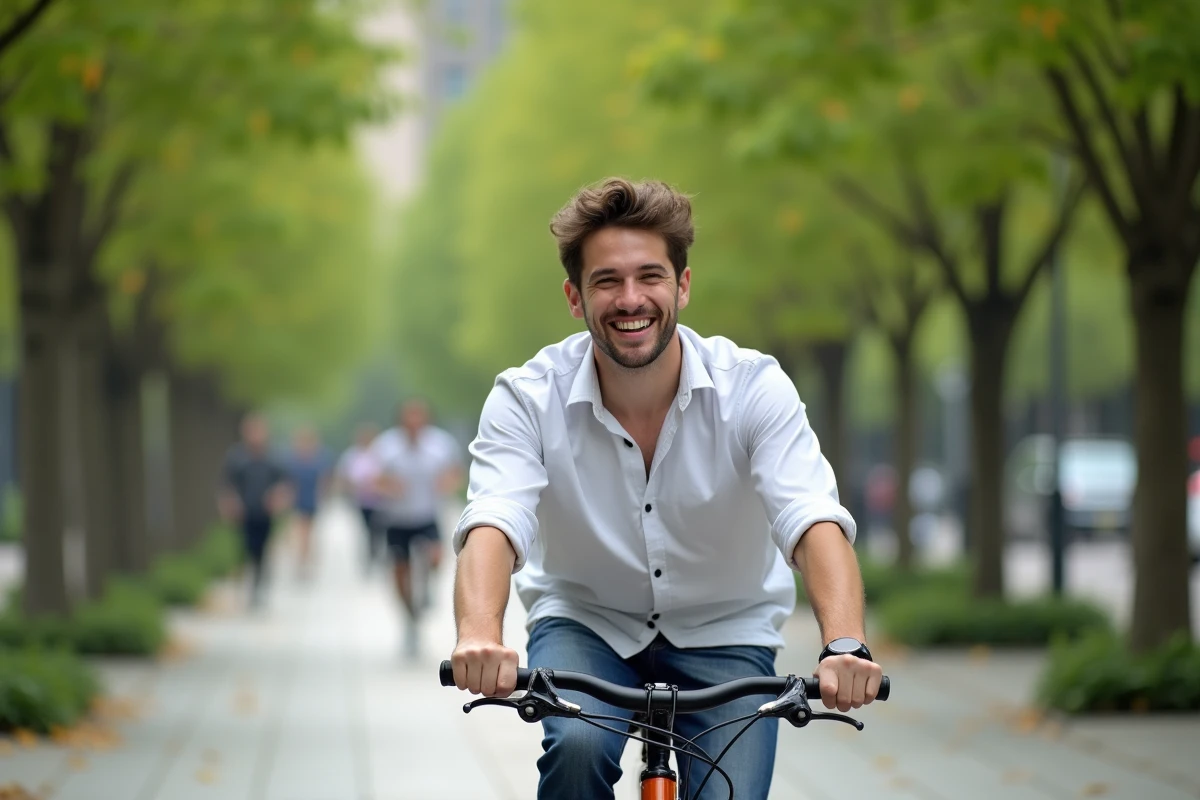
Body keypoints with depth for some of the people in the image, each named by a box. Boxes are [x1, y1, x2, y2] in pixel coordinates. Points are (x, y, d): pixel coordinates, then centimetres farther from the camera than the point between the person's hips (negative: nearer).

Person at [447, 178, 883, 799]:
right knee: (578, 746, -30)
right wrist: (480, 636, -55)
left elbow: (815, 522, -32)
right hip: (585, 624, 0)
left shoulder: (754, 388, -19)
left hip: (723, 635, 1)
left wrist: (844, 644, -52)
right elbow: (493, 526, -33)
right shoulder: (527, 398, -18)